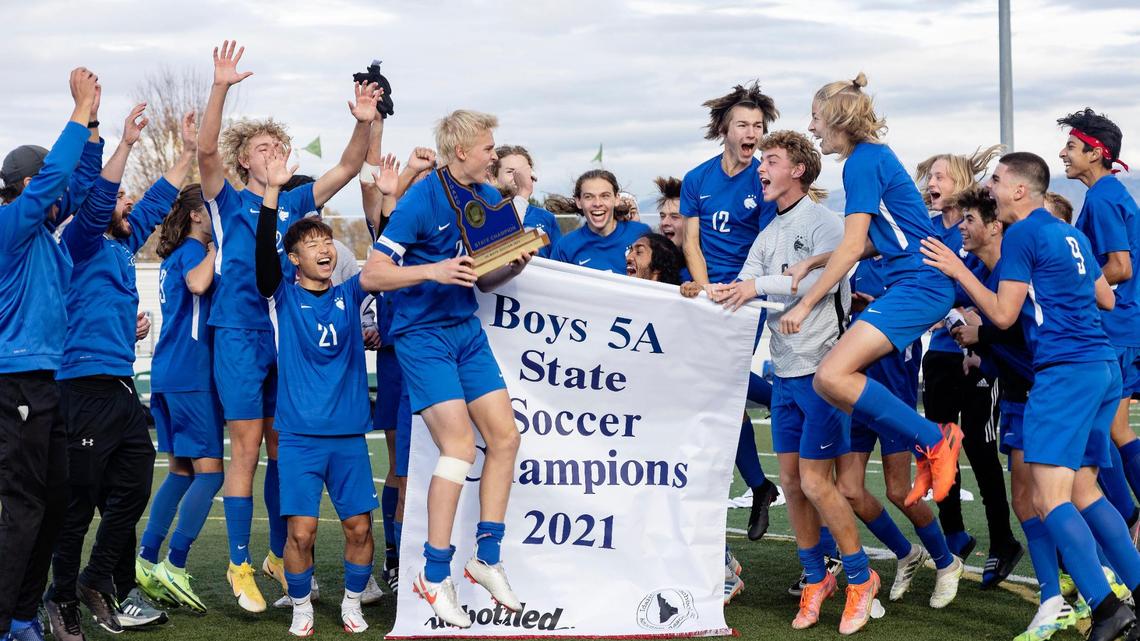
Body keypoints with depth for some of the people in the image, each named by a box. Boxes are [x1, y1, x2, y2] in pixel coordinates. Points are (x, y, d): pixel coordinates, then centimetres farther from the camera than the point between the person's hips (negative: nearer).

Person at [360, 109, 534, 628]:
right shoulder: (420, 200, -15)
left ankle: (487, 557, 15)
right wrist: (434, 271, -27)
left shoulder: (488, 199, 6)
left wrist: (516, 264, -6)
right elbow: (371, 275, -17)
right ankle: (435, 575, -4)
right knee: (460, 445, -14)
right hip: (423, 335, -7)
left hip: (467, 331, 7)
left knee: (505, 437, 2)